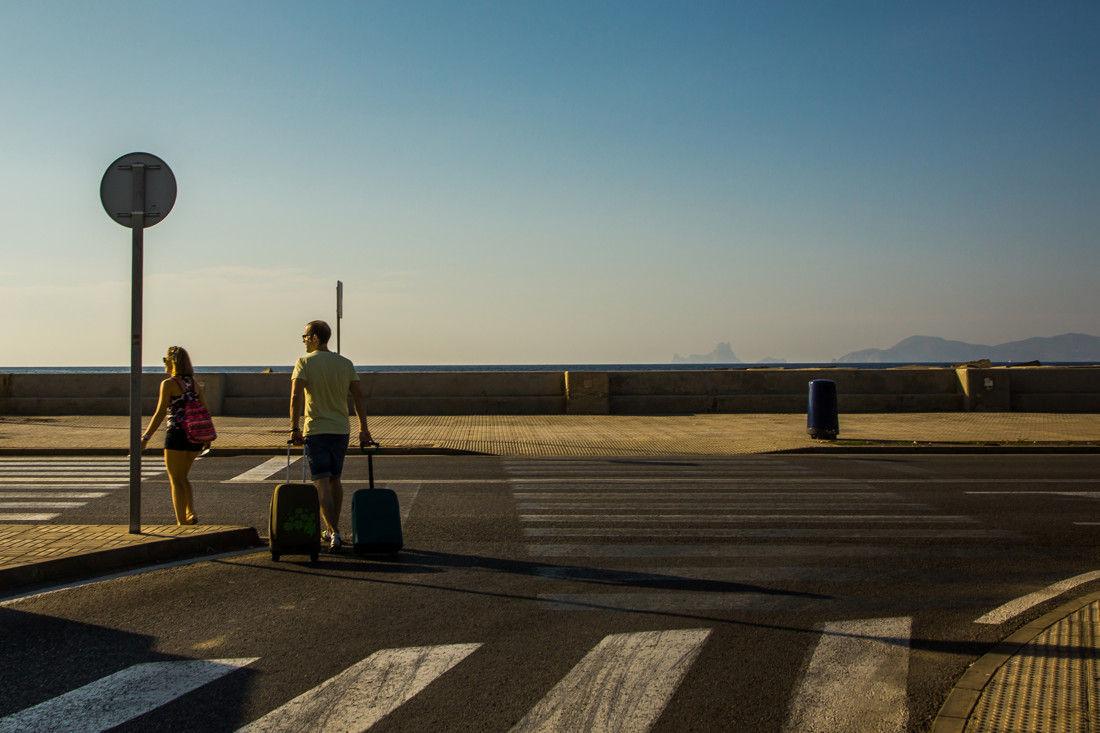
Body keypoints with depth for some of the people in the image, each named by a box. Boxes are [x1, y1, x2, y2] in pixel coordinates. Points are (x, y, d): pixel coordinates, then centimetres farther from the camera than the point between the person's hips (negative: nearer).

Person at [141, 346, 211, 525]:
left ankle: (182, 522, 2)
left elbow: (160, 413, -14)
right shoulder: (194, 383, 9)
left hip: (176, 434, -6)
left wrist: (145, 438, -11)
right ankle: (190, 513, 8)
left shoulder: (168, 384, -9)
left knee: (176, 480, 4)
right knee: (182, 476, 23)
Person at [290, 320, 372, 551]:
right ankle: (332, 531, 27)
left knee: (321, 483, -6)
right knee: (334, 480, 18)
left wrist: (294, 428, -12)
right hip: (342, 430, 5)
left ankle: (334, 533, -17)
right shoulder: (346, 364, 8)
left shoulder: (304, 363, -6)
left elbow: (296, 396, -17)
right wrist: (363, 428, 4)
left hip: (316, 430, -5)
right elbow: (359, 396, 3)